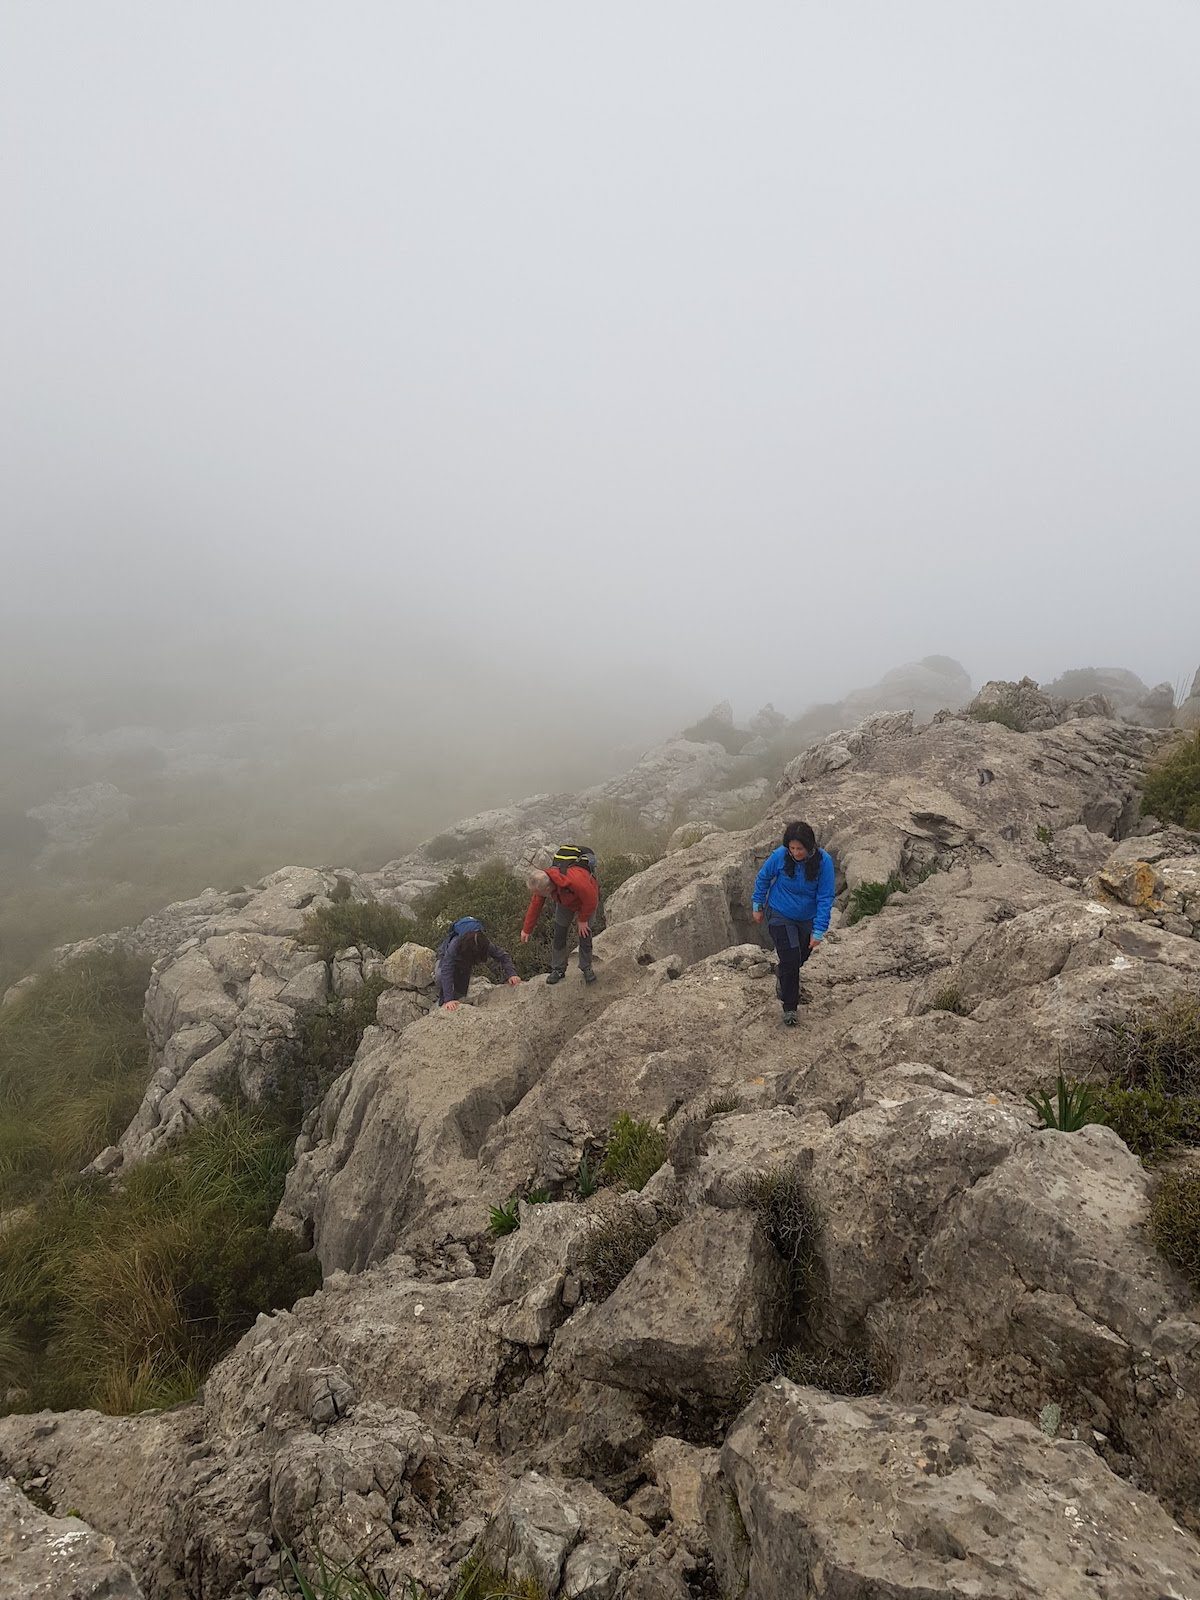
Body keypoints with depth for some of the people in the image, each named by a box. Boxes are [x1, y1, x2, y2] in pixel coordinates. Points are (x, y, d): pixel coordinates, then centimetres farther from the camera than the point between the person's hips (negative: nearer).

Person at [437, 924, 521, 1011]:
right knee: (441, 975, -31)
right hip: (446, 958, -3)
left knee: (462, 990, -3)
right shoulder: (455, 944, -48)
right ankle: (443, 1003, -9)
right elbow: (446, 972, -53)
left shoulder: (486, 944, -37)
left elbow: (503, 956, -27)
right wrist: (448, 999, -61)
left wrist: (511, 974, -46)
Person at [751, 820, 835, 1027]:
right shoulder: (780, 856, -23)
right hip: (780, 915, -2)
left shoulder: (823, 861, -22)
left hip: (808, 918, 2)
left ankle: (784, 983, 50)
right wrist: (757, 906, 7)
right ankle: (789, 1008, 8)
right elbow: (763, 878, -3)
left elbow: (825, 898, -18)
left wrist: (819, 931, -20)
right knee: (790, 959, -9)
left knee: (801, 956, 17)